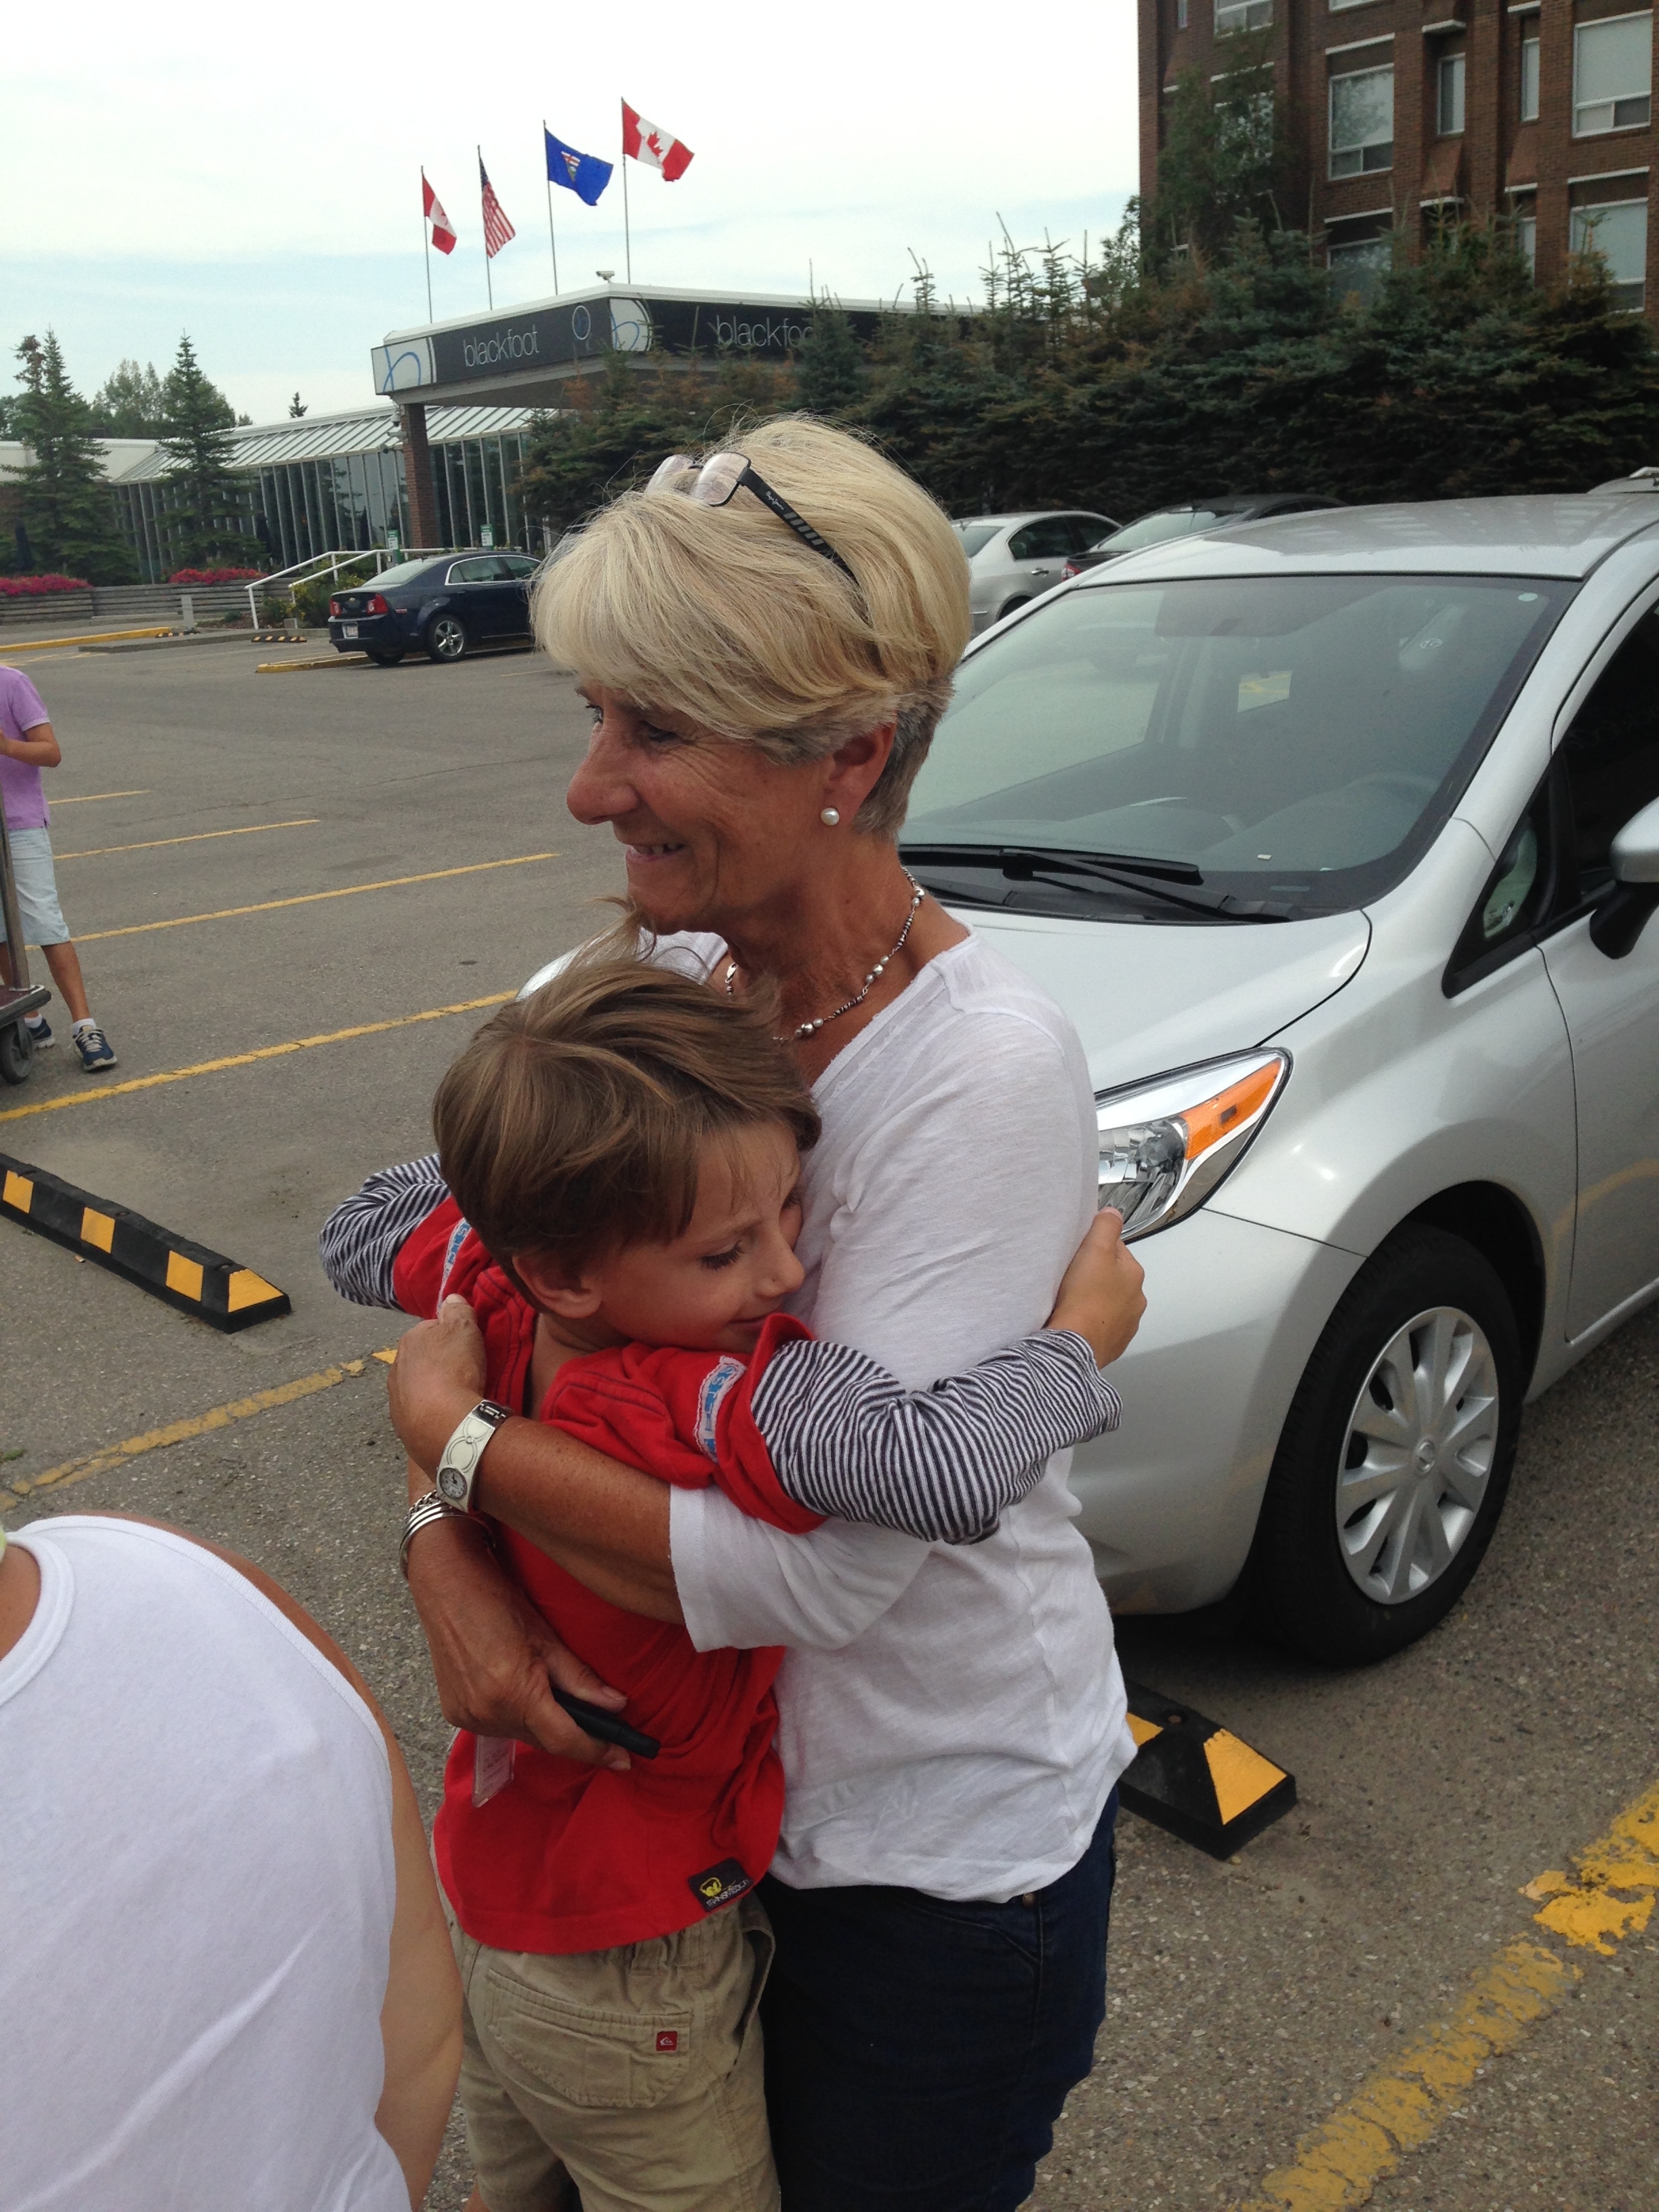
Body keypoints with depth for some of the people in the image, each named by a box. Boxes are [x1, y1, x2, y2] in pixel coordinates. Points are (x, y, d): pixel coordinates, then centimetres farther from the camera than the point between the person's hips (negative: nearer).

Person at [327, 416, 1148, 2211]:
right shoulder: (660, 981, -10)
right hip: (707, 1773, 6)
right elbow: (475, 1282, -1)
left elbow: (822, 1569, -31)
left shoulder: (984, 1071, -30)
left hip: (946, 1845, -5)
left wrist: (441, 1430, -22)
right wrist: (448, 1550, -18)